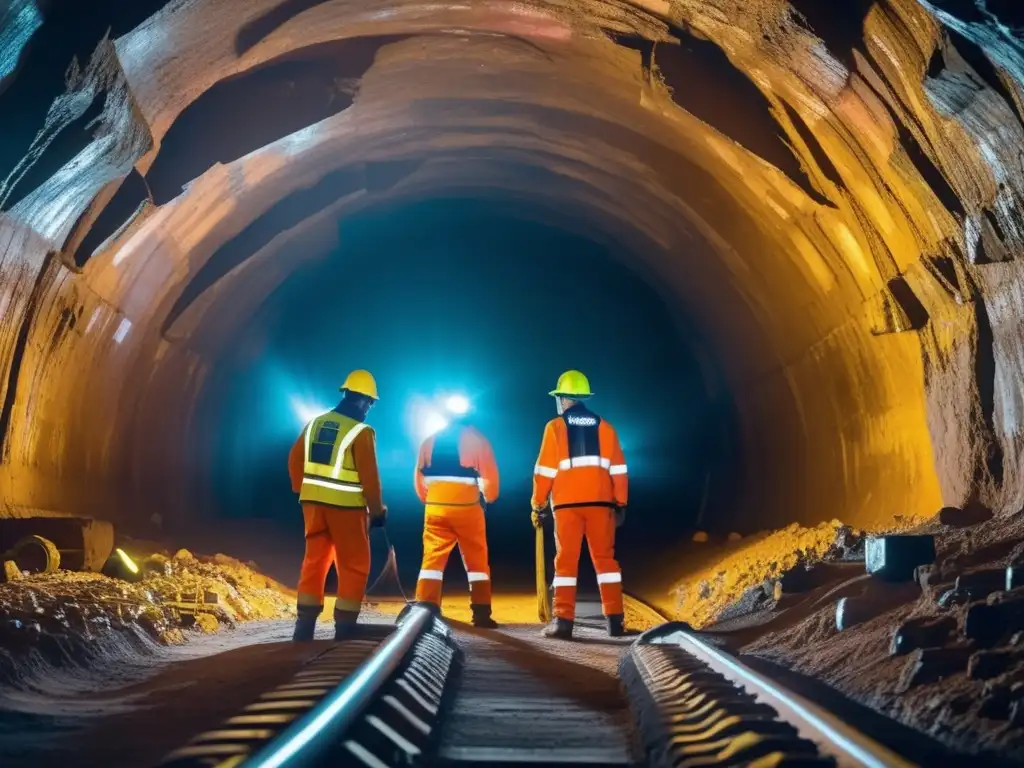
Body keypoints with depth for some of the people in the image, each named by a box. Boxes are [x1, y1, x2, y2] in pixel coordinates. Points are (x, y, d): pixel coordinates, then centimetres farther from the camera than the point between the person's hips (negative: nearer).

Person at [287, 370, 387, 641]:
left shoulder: (315, 423, 7)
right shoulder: (361, 432, -13)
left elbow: (295, 460, 11)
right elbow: (369, 476, -13)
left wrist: (303, 491, 20)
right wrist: (377, 510, -3)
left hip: (313, 502, 6)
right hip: (346, 507, -6)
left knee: (314, 560, 14)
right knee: (354, 566, 5)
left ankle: (305, 624, 14)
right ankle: (344, 627, 4)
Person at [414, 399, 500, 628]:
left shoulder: (430, 440, 14)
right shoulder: (476, 437, 2)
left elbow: (419, 476, 14)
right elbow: (489, 474, -3)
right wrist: (489, 498, 14)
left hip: (435, 508, 3)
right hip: (466, 508, -2)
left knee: (432, 559, 4)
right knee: (477, 561, 6)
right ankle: (482, 614, 4)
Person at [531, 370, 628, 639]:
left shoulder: (556, 426, 3)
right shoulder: (603, 426, 10)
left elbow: (545, 469, -1)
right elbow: (618, 469, 7)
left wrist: (538, 505, 5)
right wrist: (621, 503, 11)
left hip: (567, 502, -2)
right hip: (599, 500, 2)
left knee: (566, 560, 1)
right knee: (605, 558, 7)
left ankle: (563, 621, -4)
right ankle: (614, 620, 2)